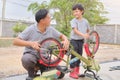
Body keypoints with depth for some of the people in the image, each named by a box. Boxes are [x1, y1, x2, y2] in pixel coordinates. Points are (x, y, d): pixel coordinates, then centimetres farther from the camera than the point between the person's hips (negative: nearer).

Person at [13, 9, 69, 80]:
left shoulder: (51, 29, -2)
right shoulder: (31, 29, -14)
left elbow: (61, 36, 12)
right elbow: (15, 41, -18)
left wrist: (66, 40, -13)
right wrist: (31, 43, -34)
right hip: (31, 55, -4)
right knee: (26, 59, -40)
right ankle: (31, 74, -5)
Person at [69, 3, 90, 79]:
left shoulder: (85, 21, 2)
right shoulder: (73, 21, -12)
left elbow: (88, 30, 15)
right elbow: (75, 30, -25)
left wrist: (87, 35, 2)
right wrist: (83, 35, -38)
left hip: (81, 40, 5)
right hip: (74, 40, -5)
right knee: (74, 55, -6)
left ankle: (77, 71, 23)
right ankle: (72, 72, 1)